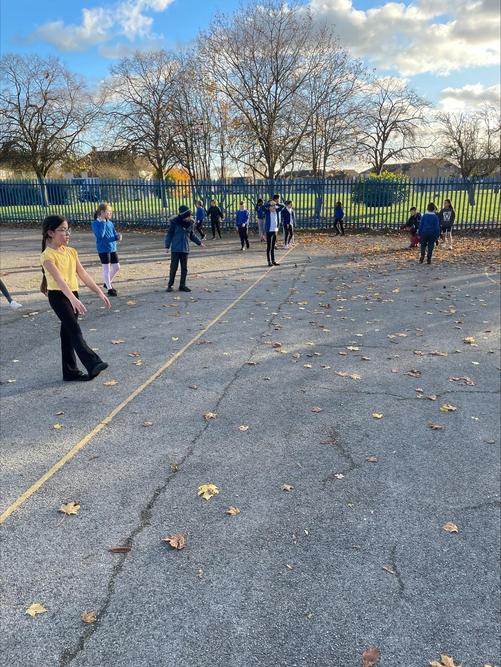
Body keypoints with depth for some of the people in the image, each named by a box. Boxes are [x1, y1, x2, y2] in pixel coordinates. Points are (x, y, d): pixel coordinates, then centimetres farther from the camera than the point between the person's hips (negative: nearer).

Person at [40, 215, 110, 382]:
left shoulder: (71, 252, 9)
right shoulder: (48, 255, -13)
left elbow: (83, 274, 9)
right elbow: (59, 280, -26)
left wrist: (99, 292, 3)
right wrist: (73, 299, -37)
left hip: (72, 294, 7)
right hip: (58, 296, -7)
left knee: (68, 333, 11)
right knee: (75, 330, -14)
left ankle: (70, 371, 16)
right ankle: (93, 364, -18)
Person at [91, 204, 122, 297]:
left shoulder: (110, 223, 9)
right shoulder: (96, 223, -10)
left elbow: (115, 234, 11)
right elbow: (100, 235, -24)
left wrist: (118, 237, -13)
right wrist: (103, 222, -21)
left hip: (112, 248, 7)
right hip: (103, 249, -7)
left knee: (117, 267, 11)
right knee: (106, 269, 0)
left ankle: (108, 283, 31)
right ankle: (109, 289, 10)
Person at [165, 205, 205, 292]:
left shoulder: (190, 222, 3)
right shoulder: (175, 222, -9)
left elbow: (192, 235, 18)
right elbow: (169, 234, -3)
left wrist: (199, 242, 17)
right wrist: (167, 246, -7)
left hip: (185, 249, 4)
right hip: (175, 249, -4)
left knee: (184, 268, 7)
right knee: (174, 267, -1)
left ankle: (182, 285, 16)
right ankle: (170, 285, 11)